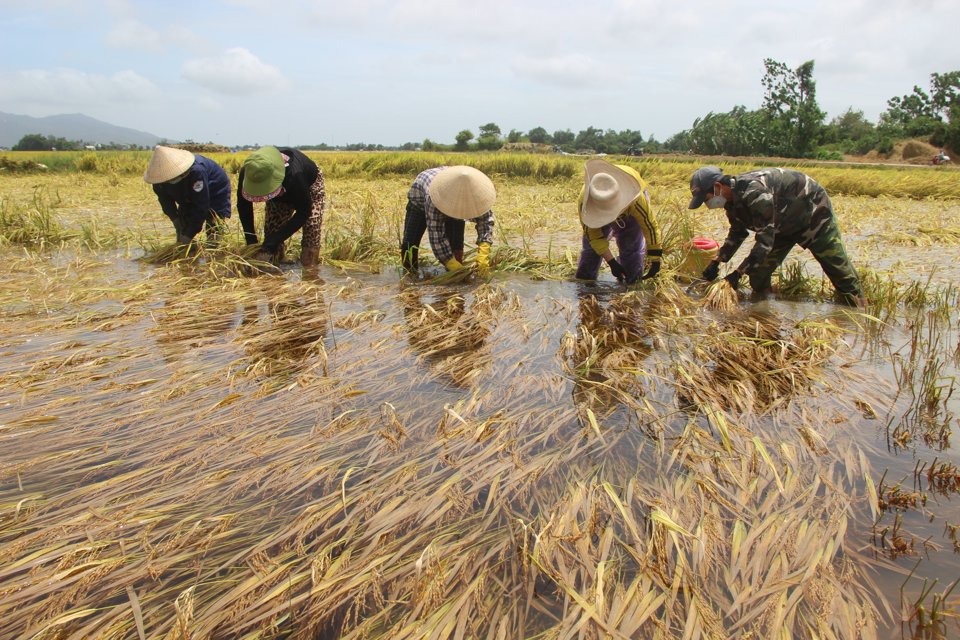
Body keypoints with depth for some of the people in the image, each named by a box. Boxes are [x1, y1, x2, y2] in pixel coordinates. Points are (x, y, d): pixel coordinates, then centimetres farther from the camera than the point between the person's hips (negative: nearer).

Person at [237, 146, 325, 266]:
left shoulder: (294, 174, -47)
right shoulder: (247, 172, -35)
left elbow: (303, 212, -34)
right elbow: (243, 205, -17)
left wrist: (274, 240, -39)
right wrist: (251, 241, -25)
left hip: (309, 185, -4)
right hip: (281, 195, 4)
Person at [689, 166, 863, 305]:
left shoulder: (753, 192, -39)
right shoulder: (732, 199, -10)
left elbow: (765, 239, -39)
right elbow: (737, 233, 8)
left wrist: (738, 273, -36)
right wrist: (716, 262, -3)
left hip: (814, 211, -8)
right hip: (785, 224, 8)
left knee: (838, 269, 0)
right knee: (759, 272, 1)